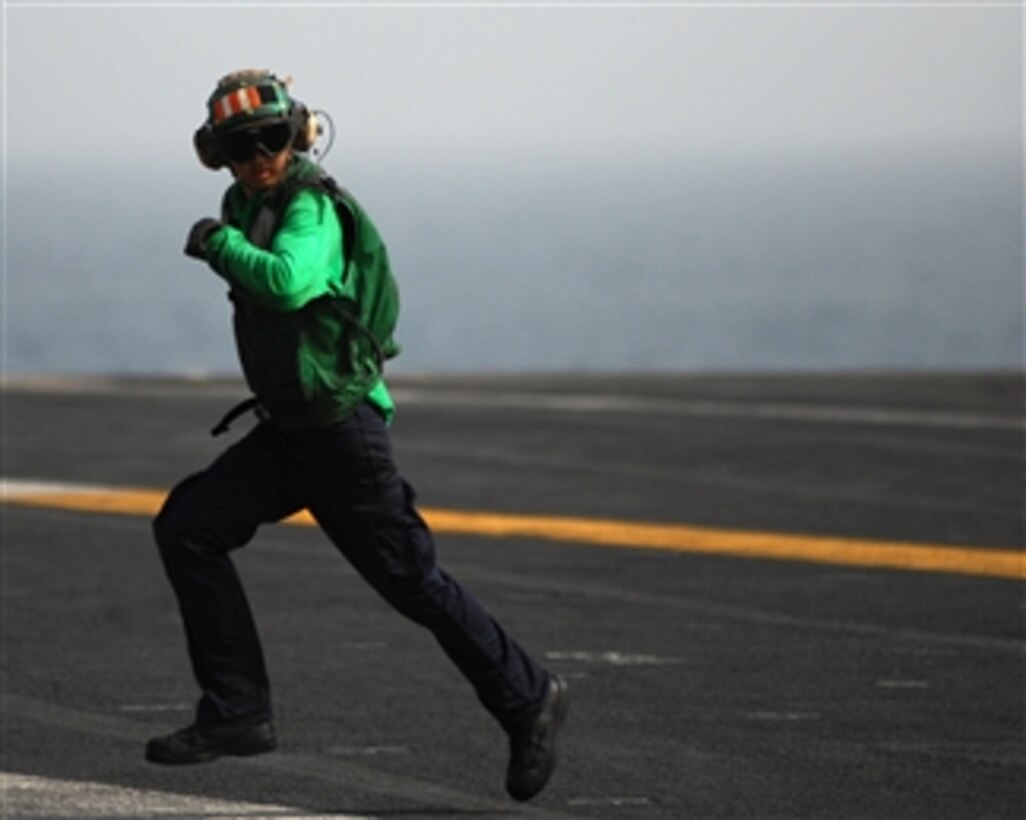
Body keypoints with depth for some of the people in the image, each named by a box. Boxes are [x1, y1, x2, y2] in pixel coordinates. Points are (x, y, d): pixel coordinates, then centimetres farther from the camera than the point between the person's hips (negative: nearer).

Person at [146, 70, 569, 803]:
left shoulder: (309, 210, -18)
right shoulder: (247, 205, 9)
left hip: (341, 432, -9)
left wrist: (219, 243, -25)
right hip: (286, 431, 9)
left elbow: (287, 282, -38)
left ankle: (527, 699, 15)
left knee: (410, 579, -1)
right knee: (187, 528, -5)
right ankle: (237, 712, -5)